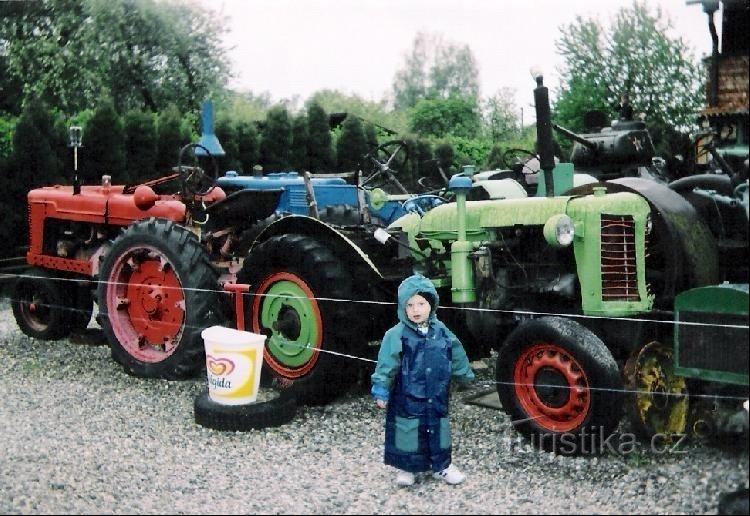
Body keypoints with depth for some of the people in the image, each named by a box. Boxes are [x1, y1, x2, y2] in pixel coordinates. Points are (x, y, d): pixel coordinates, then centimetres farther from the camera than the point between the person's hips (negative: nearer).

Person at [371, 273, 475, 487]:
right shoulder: (396, 335, -13)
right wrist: (381, 391, -13)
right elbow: (386, 365, -12)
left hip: (436, 399, 4)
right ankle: (406, 468, 23)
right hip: (407, 400, -3)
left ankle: (442, 466, 30)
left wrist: (466, 375, 25)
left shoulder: (442, 333, 1)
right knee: (407, 433, 5)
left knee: (438, 431, 13)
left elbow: (457, 357, 15)